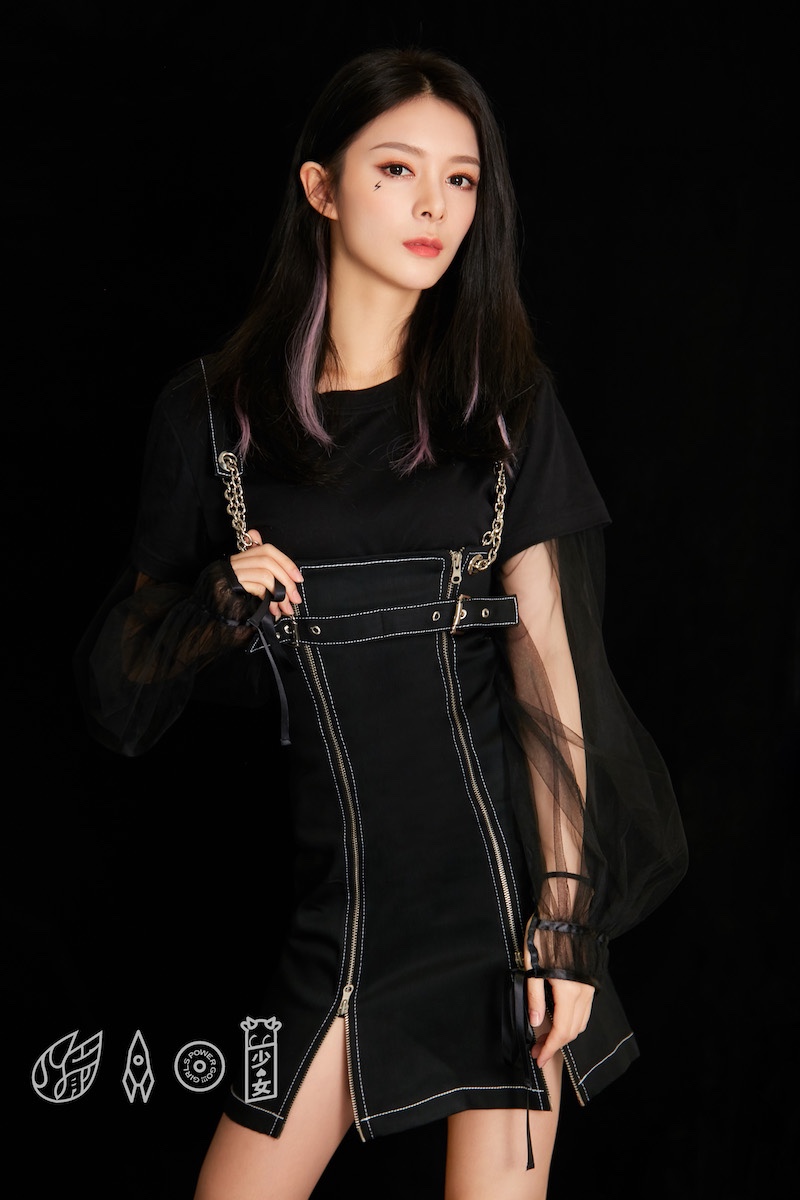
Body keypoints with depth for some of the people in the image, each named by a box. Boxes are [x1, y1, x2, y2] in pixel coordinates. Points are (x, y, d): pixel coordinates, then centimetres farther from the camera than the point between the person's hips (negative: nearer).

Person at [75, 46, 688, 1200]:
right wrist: (219, 602, -13)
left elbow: (547, 658, -2)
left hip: (500, 863, 0)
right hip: (341, 891, 1)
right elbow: (127, 664, 8)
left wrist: (566, 912, -7)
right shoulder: (211, 412, 3)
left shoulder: (505, 401, 3)